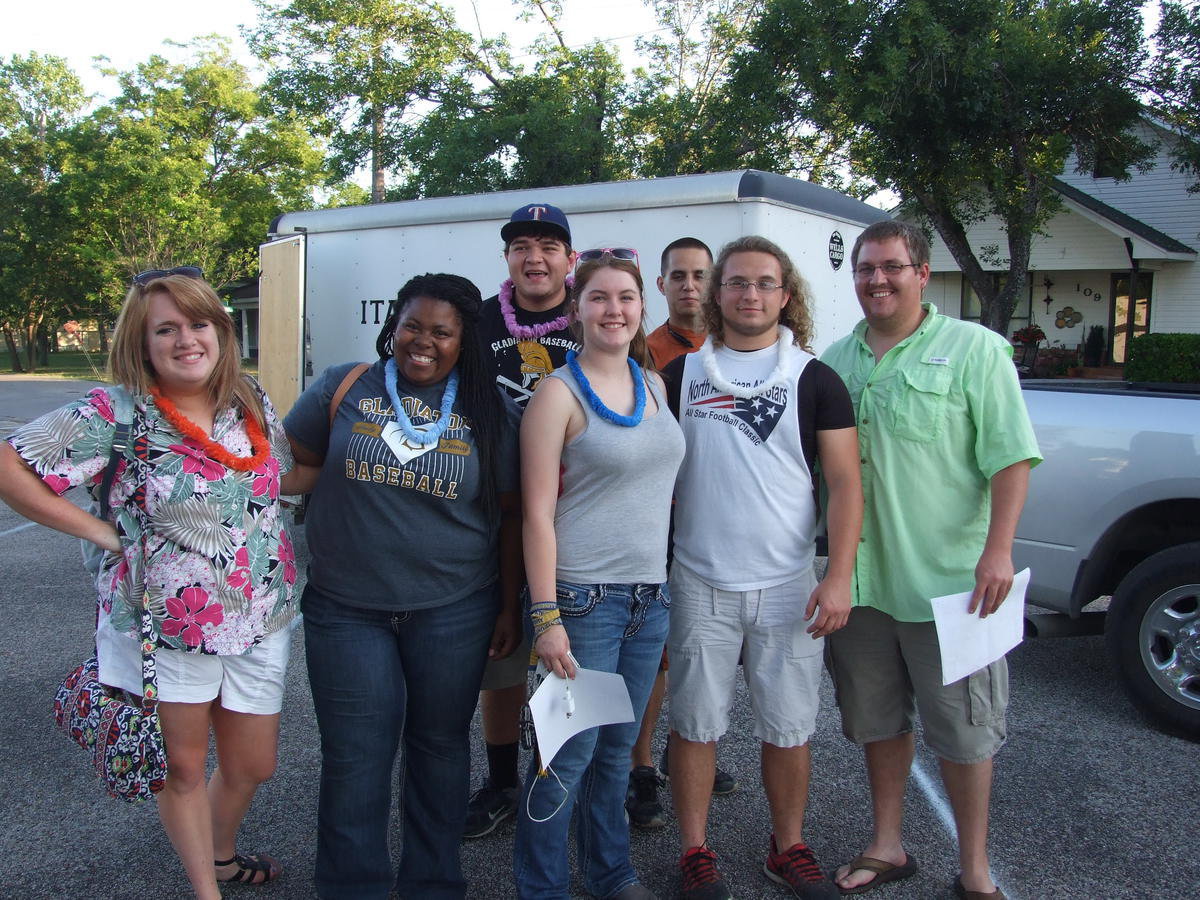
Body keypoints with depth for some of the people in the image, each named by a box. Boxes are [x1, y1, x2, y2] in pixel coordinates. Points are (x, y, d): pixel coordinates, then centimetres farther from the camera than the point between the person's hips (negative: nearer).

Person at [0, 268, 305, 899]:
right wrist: (101, 532, -14)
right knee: (183, 769, 13)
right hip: (166, 628, -4)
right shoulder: (114, 415, -14)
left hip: (260, 623, 4)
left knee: (252, 767, 18)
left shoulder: (253, 405, 2)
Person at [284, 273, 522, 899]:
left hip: (454, 611, 0)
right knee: (354, 756, 6)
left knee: (440, 747, 13)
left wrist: (510, 606, 2)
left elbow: (511, 514, 3)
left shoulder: (490, 414, 0)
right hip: (345, 608, 0)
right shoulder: (344, 388, 0)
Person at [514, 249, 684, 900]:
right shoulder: (559, 393, -9)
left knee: (617, 747, 17)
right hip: (583, 599, -6)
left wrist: (665, 584, 14)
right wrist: (546, 616, -15)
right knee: (570, 753, 1)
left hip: (650, 595, 6)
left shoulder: (653, 384, 10)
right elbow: (537, 513, -11)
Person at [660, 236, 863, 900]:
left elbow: (845, 483, -2)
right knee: (695, 723, 7)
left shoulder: (815, 380, 1)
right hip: (700, 585, 0)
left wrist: (839, 577, -11)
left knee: (788, 728, 10)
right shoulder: (680, 375, 5)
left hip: (790, 587, 0)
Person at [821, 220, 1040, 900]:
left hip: (949, 580, -4)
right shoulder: (836, 360, 9)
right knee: (878, 719, 17)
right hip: (858, 579, 5)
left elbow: (1011, 457, -9)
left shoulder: (975, 348, -5)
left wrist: (997, 550, -18)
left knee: (965, 729, 7)